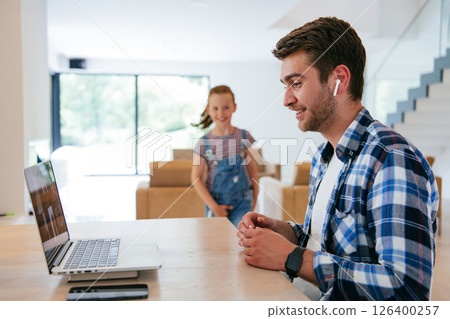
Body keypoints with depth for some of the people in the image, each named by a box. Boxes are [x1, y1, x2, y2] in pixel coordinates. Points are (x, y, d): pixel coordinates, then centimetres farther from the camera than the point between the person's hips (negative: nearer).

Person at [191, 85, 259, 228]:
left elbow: (252, 168, 6)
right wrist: (214, 206, -9)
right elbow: (196, 178, -6)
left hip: (242, 201, 0)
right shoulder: (204, 142, -6)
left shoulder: (243, 137, -2)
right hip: (216, 201, 0)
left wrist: (255, 198, 7)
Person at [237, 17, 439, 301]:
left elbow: (408, 290, -26)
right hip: (305, 300, 7)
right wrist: (283, 231, -1)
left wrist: (291, 258, -21)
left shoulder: (394, 160, -19)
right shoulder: (323, 157, 10)